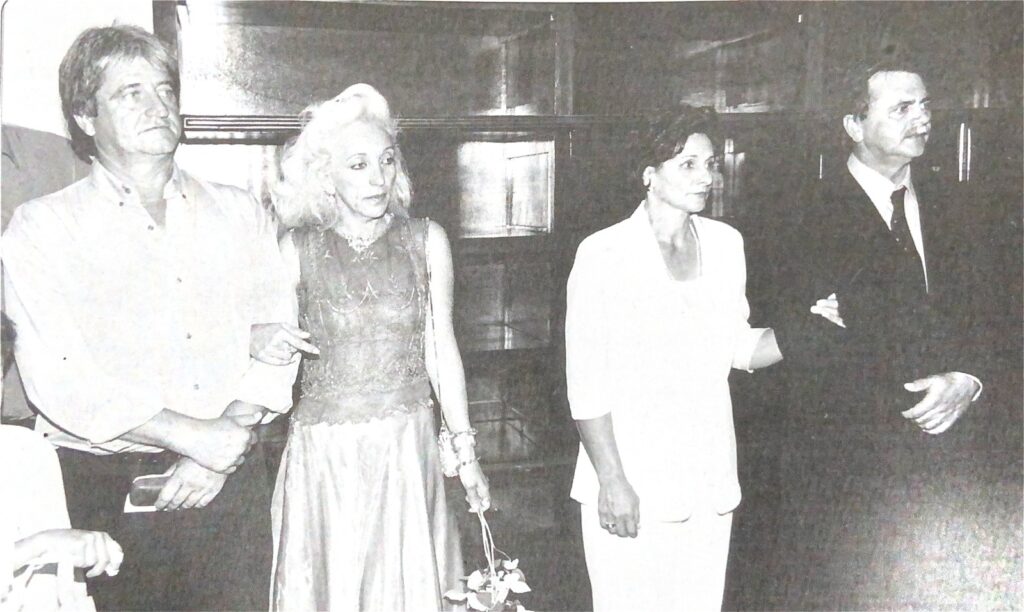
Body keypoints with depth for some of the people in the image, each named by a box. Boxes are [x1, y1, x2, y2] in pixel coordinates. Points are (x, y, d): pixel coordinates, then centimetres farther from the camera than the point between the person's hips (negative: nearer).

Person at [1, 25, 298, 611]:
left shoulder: (241, 214, 11)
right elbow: (57, 379, -8)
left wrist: (224, 447, -11)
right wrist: (192, 436, -14)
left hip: (231, 483, 2)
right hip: (104, 489, -2)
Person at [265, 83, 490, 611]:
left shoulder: (425, 240, 1)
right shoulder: (299, 249, -1)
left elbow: (441, 350, 4)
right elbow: (271, 342, 7)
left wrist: (466, 453, 4)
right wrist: (266, 345, -17)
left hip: (406, 446, 0)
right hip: (322, 451, 0)